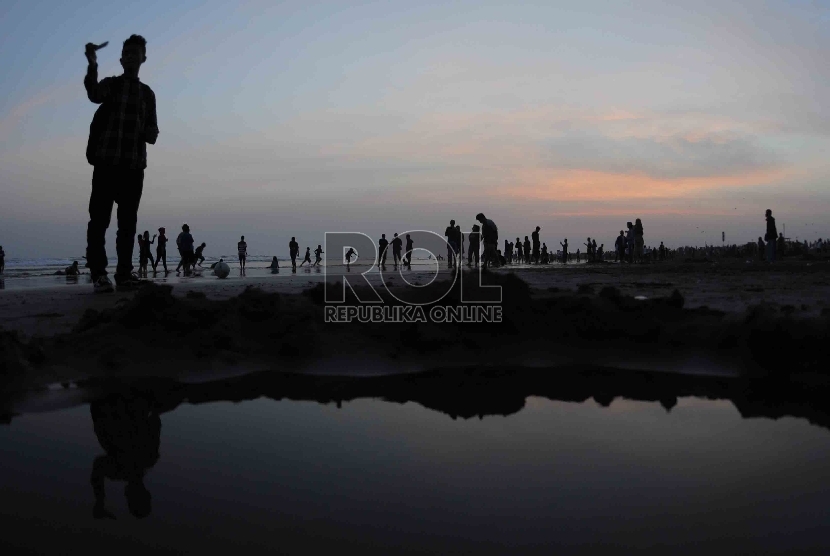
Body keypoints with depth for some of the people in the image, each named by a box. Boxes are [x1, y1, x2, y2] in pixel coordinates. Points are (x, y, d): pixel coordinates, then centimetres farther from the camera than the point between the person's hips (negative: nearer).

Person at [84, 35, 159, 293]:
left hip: (134, 164, 3)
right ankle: (98, 273, -7)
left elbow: (152, 130, 19)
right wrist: (92, 65, -33)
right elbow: (94, 95, -16)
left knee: (128, 220, 2)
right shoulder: (110, 84, 8)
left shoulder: (147, 93, 18)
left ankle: (124, 273, 5)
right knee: (100, 217, -7)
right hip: (107, 160, -3)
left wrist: (151, 132, -6)